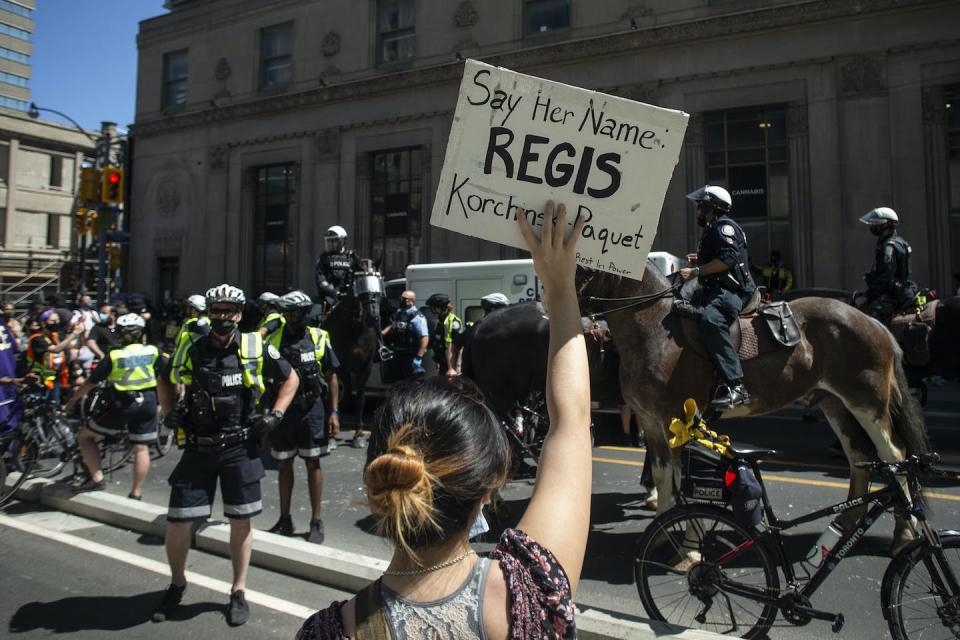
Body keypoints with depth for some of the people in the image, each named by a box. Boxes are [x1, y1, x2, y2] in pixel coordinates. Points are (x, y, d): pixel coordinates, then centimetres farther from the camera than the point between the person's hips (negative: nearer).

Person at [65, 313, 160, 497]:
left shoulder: (114, 355, -8)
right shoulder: (152, 351, 0)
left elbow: (91, 382, -3)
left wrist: (73, 400, 9)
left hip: (120, 405, -3)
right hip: (147, 402, 3)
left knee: (85, 436, 14)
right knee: (141, 448, 7)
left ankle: (96, 478, 7)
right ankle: (135, 494, 10)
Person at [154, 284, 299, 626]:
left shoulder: (256, 347, -5)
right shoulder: (190, 350, 0)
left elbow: (290, 378, 8)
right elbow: (164, 381, 19)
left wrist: (275, 414, -3)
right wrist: (168, 414, 4)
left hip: (240, 447, -1)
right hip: (199, 447, 1)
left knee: (240, 521, 8)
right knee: (178, 521, 3)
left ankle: (238, 592, 26)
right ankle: (177, 584, 31)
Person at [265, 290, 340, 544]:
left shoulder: (319, 338, -5)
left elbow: (331, 377, 1)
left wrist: (334, 412, -4)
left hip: (311, 410, -1)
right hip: (282, 411, 1)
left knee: (313, 464, 6)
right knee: (284, 465, 12)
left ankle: (316, 522, 17)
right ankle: (285, 520, 27)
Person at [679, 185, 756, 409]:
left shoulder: (724, 226, -4)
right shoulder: (711, 231, 27)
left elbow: (728, 258, -19)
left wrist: (696, 271, -19)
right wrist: (700, 259, 25)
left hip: (731, 290, -12)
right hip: (718, 290, 12)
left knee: (711, 320, -37)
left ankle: (736, 386, -42)